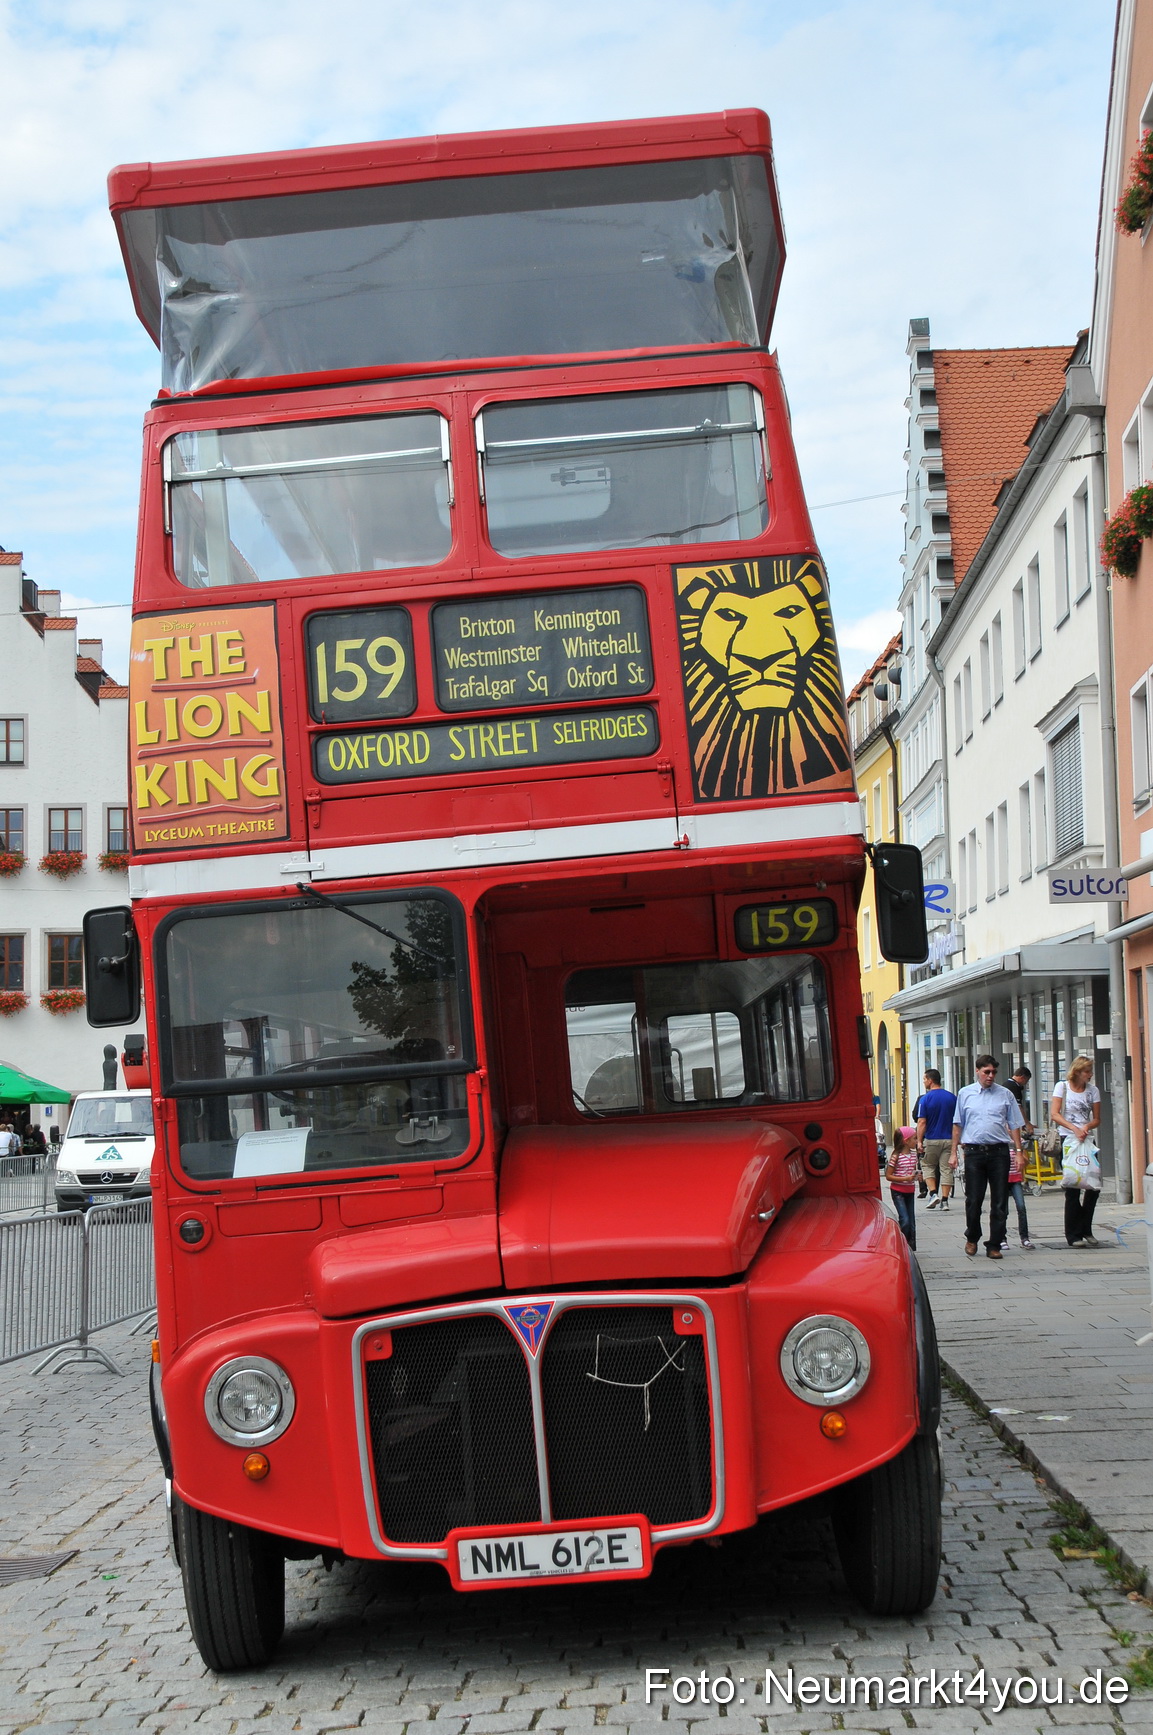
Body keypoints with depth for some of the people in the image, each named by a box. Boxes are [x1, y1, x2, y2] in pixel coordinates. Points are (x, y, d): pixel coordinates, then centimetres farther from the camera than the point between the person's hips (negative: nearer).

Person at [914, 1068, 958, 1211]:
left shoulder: (924, 1099, -9)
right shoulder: (952, 1097, 3)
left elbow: (921, 1122, -12)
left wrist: (919, 1141, -7)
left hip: (931, 1139, -3)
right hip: (949, 1139, 3)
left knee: (927, 1166, 13)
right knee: (946, 1169, 6)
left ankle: (933, 1193, -3)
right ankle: (944, 1200, 4)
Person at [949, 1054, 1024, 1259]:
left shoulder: (1005, 1095, 8)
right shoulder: (966, 1094, 10)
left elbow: (1014, 1125, 9)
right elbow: (958, 1125, 14)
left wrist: (1018, 1152, 2)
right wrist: (953, 1152, 10)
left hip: (999, 1152, 0)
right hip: (974, 1151, 0)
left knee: (999, 1202, 0)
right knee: (973, 1200, 2)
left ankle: (994, 1245, 8)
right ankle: (972, 1239, 23)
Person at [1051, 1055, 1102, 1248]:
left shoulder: (1092, 1090, 8)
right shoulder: (1062, 1086, 0)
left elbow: (1097, 1119, 8)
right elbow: (1054, 1114, -8)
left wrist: (1087, 1127, -14)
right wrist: (1074, 1128, -20)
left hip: (1088, 1141, 4)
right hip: (1068, 1142, -4)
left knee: (1094, 1185, -3)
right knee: (1073, 1188, -4)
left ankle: (1085, 1230, 13)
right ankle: (1073, 1235, 3)